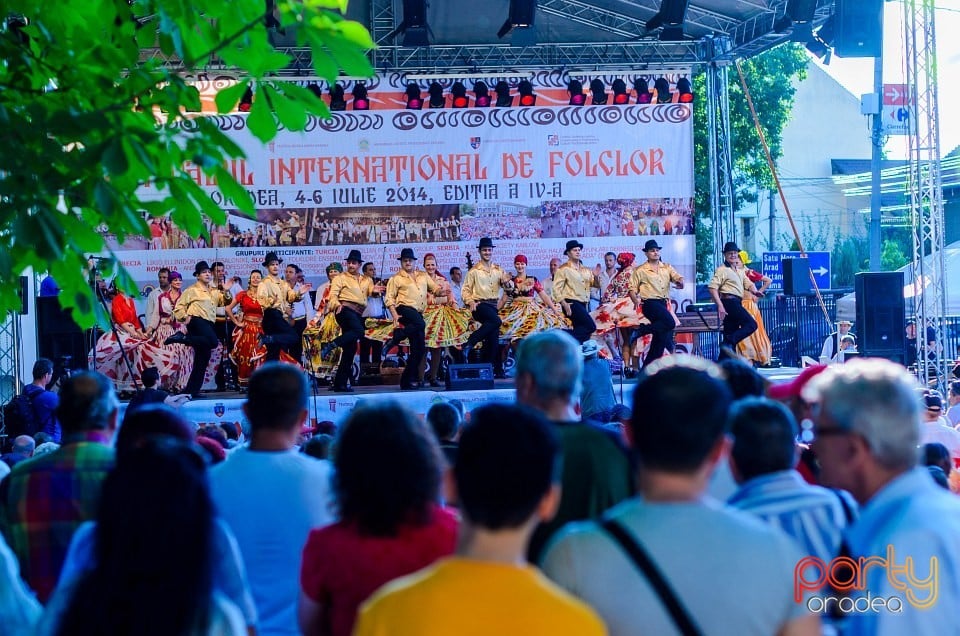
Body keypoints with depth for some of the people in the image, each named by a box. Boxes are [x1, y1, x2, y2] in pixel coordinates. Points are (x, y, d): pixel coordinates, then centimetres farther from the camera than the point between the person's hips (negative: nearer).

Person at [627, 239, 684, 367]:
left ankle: (647, 367, 10)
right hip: (650, 303, -6)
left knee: (660, 337, 3)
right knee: (670, 323, -28)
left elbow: (677, 277, 2)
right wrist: (636, 300, -19)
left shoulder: (667, 268, 16)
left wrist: (680, 281, -24)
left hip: (664, 303, 6)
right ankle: (640, 330, -15)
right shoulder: (640, 270, 4)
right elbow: (632, 288, 2)